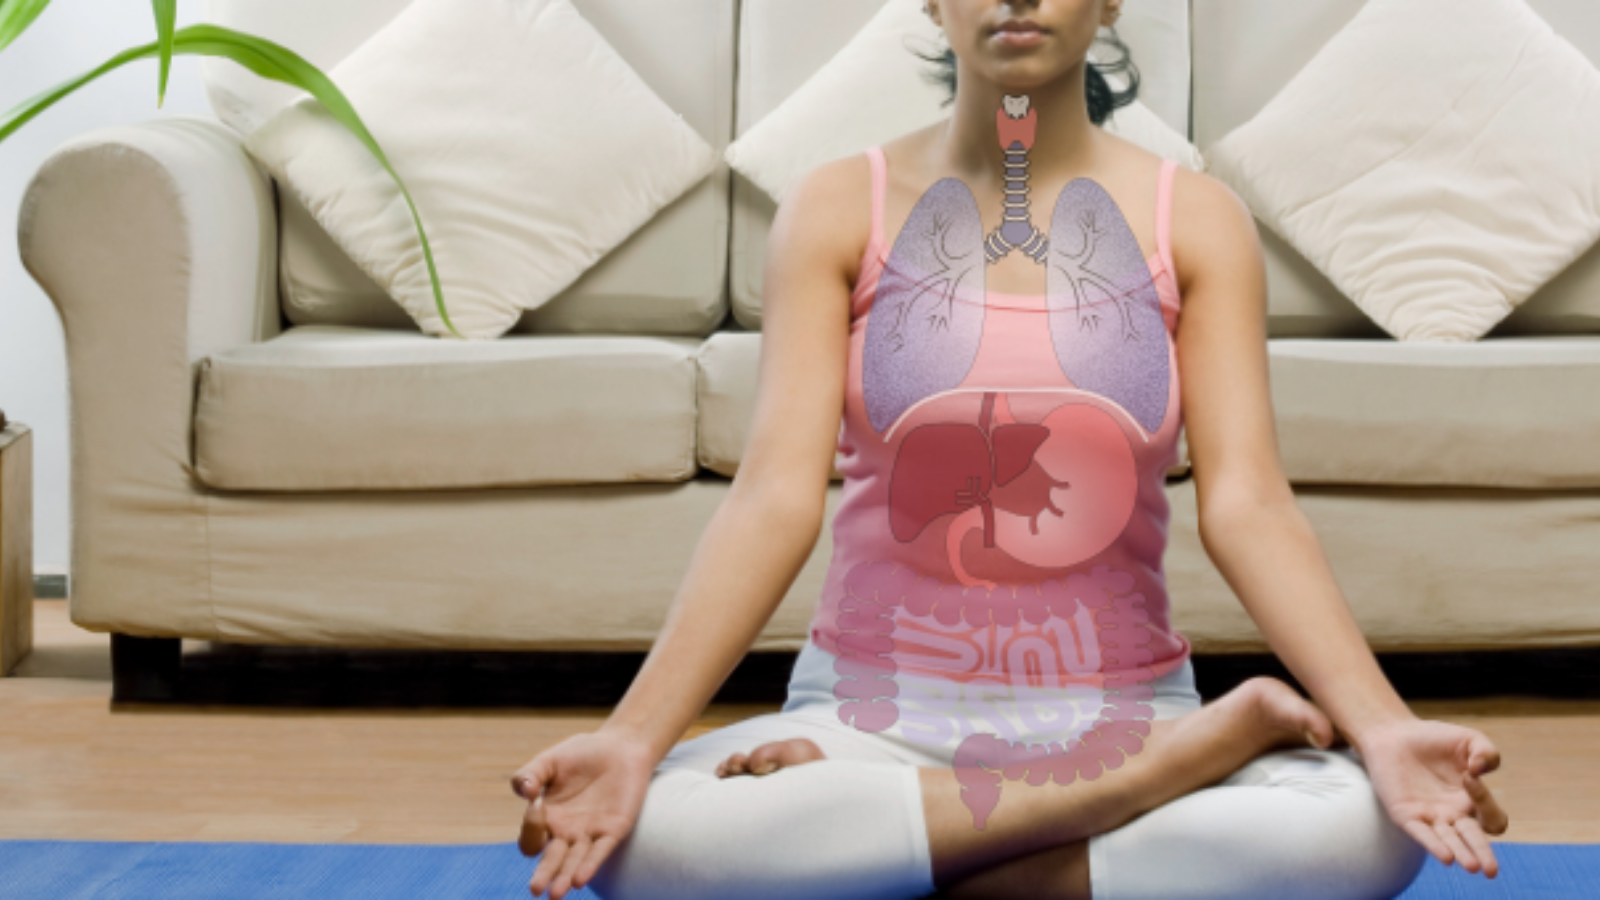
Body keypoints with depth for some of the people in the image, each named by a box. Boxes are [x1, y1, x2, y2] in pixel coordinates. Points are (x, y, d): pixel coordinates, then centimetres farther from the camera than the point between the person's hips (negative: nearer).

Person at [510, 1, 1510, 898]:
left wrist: (1384, 727, -25)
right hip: (874, 713, 0)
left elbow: (1247, 503, -8)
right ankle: (1151, 784, -20)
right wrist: (631, 737, -24)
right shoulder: (839, 211, 2)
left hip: (1119, 710, 1)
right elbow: (776, 496, -9)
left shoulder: (1195, 221, 3)